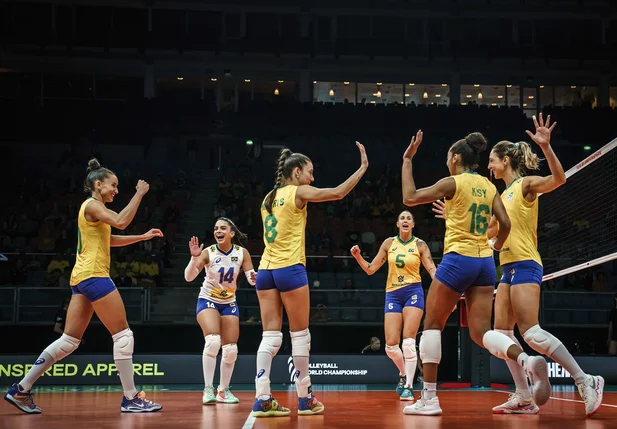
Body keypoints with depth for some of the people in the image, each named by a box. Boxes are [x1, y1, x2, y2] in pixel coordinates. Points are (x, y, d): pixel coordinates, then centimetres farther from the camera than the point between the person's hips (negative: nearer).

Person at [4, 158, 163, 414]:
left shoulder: (93, 207, 21)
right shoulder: (92, 205, -8)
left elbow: (109, 239, 33)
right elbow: (120, 222, -25)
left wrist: (143, 237, 29)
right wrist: (139, 194, -17)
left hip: (81, 278, 10)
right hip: (93, 276, -10)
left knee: (69, 341, 9)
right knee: (123, 334, -5)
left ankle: (21, 389, 8)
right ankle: (130, 398, -2)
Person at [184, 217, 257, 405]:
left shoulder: (242, 253, -10)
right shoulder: (208, 252, -17)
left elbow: (251, 279, -8)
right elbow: (189, 277, -24)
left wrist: (254, 278, -31)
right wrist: (194, 257, -40)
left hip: (229, 303, 4)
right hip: (207, 301, -4)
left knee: (231, 349, 2)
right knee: (213, 340, -26)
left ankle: (223, 390, 19)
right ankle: (208, 389, -19)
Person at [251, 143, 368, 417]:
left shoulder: (270, 197, 17)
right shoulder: (298, 192, -3)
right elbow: (338, 193, -7)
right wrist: (363, 168, 0)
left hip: (265, 269, 6)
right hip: (290, 269, -6)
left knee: (271, 336, 2)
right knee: (300, 335, 3)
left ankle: (262, 399, -5)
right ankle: (305, 399, 10)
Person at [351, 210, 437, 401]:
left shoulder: (420, 245, 0)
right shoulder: (389, 243, 6)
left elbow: (433, 270, -4)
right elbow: (370, 269, 9)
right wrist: (358, 257, -8)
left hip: (413, 292, -2)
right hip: (392, 294, 3)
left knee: (408, 342, -13)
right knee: (391, 345, -3)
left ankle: (409, 386, -6)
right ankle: (403, 373, 26)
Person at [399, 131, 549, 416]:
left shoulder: (453, 183, -5)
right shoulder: (488, 186, 12)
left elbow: (409, 198, -4)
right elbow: (505, 223, 8)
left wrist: (407, 161, 3)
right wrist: (495, 248, 26)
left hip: (458, 259, -6)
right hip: (485, 263, 6)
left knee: (432, 325, 6)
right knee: (481, 333, 4)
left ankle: (429, 399, 2)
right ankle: (529, 361, -24)